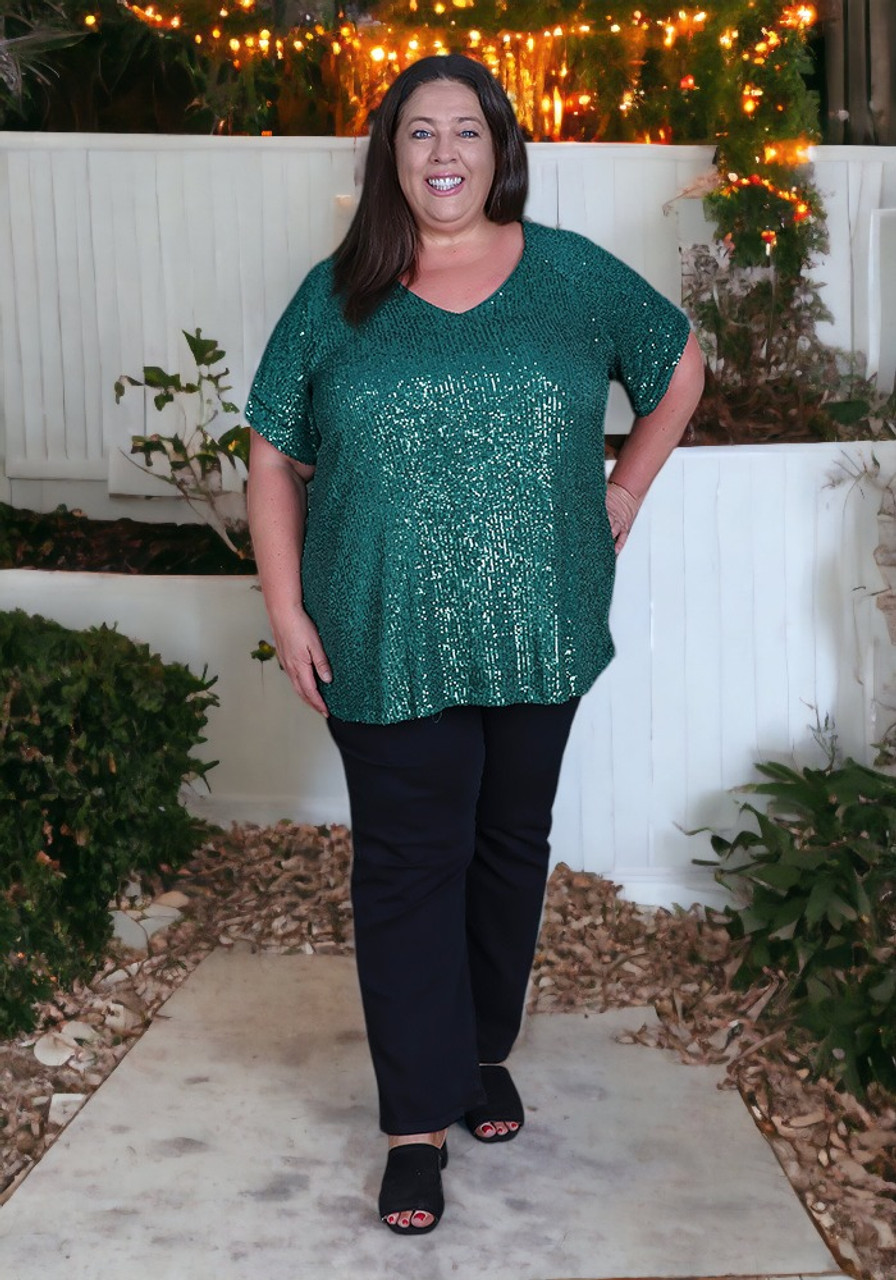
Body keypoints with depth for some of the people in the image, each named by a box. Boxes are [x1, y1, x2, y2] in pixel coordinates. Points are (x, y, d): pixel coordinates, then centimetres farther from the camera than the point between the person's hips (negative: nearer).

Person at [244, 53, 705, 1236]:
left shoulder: (573, 275, 3)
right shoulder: (336, 297, 1)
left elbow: (680, 364, 17)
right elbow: (275, 458, 3)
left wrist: (626, 490, 8)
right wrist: (287, 610, -5)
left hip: (538, 635, 2)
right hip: (390, 646, -1)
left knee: (512, 847, 14)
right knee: (408, 868, 1)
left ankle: (485, 1048, 36)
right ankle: (420, 1117, 13)